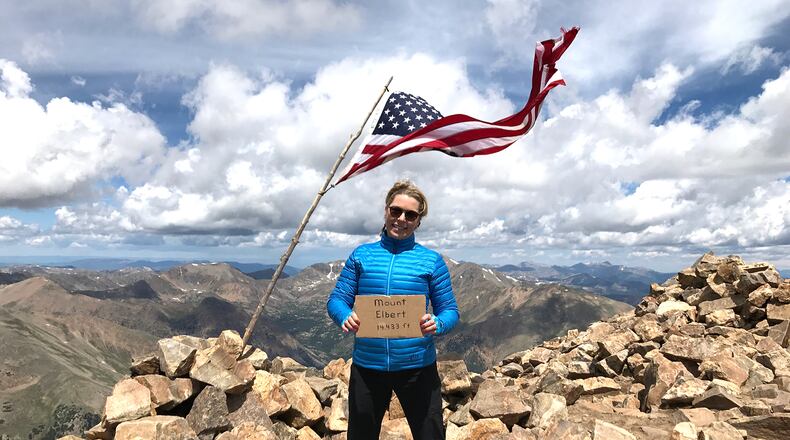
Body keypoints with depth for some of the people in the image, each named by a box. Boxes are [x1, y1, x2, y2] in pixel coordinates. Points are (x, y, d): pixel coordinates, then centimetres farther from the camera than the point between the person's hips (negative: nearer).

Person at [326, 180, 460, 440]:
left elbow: (450, 310, -1)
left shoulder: (431, 260, -1)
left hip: (417, 367, -1)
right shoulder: (362, 255, 3)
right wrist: (345, 317, -21)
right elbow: (336, 300, 1)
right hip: (367, 367, 2)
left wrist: (437, 324, -24)